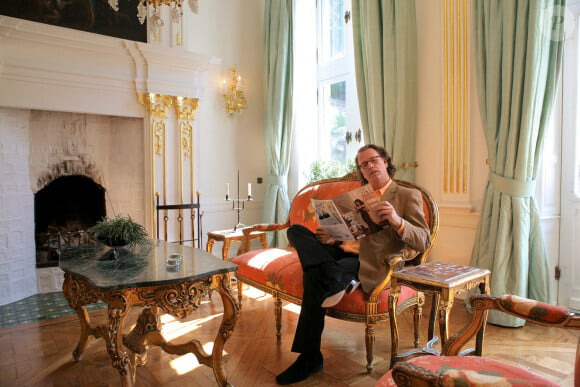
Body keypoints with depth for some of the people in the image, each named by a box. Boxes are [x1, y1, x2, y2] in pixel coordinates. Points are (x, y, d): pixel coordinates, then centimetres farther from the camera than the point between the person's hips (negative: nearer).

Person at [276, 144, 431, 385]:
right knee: (296, 231, -15)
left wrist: (397, 222, -23)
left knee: (315, 277, -30)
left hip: (369, 262, -6)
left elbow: (423, 242, -3)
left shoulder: (409, 196, 6)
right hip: (341, 250, 6)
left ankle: (310, 358, -15)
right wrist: (329, 238, -1)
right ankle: (335, 277, -30)